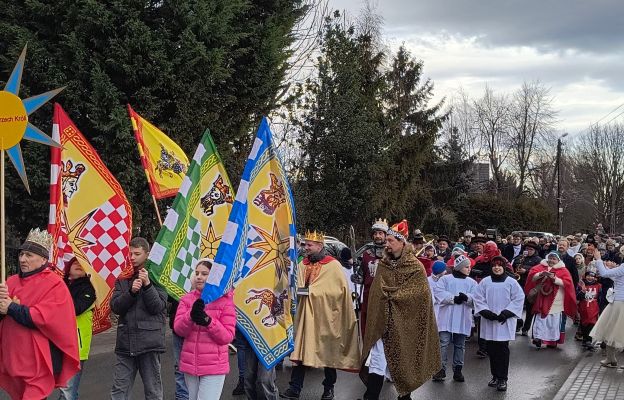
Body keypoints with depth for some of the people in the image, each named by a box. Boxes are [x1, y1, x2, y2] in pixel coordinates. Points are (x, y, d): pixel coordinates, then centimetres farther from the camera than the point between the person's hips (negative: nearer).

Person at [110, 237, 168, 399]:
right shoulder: (122, 279, 11)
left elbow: (158, 307, -7)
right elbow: (115, 307, 0)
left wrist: (147, 284, -18)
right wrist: (131, 291, -16)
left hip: (149, 342, -3)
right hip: (125, 343, 3)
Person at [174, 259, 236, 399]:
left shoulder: (225, 300, -6)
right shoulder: (187, 299, 6)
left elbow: (227, 337, -10)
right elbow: (178, 329, -5)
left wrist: (208, 321, -24)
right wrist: (191, 315, -24)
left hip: (214, 366, -5)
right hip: (190, 363, 5)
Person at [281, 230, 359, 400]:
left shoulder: (333, 265, -8)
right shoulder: (303, 265, 9)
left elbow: (341, 290, -10)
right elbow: (297, 286, 19)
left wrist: (313, 291, -11)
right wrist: (300, 290, -3)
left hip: (325, 316, -4)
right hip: (305, 314, 4)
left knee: (327, 351, 7)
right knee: (300, 348, -1)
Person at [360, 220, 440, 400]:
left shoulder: (415, 267, -4)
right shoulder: (383, 265, 8)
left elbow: (421, 293, -12)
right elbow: (376, 292, 6)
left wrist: (391, 294, -11)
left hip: (405, 323, -3)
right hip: (383, 321, 3)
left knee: (404, 360, 8)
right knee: (377, 361, -5)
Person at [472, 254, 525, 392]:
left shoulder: (511, 282, -1)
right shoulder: (485, 282, 4)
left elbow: (519, 299, -3)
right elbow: (478, 298, 4)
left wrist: (506, 313, -10)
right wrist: (486, 312, -9)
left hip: (505, 322, -2)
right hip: (489, 321, 2)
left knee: (503, 349, -3)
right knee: (491, 349, 8)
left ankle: (503, 379, 1)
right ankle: (495, 375, 20)